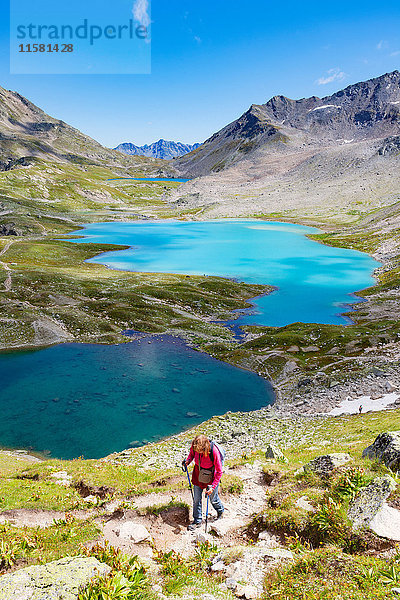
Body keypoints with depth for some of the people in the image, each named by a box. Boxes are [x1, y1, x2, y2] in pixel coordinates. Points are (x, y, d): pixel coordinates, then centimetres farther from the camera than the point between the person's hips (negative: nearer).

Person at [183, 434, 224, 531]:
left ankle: (220, 510, 49)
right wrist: (188, 461, -15)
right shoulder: (194, 447, -24)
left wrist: (213, 486, -25)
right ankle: (197, 521, 32)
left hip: (211, 477, -3)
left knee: (213, 499, 17)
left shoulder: (214, 452, -36)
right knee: (196, 499, 11)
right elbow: (191, 454, 4)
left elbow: (219, 472, -23)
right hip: (197, 475, 4)